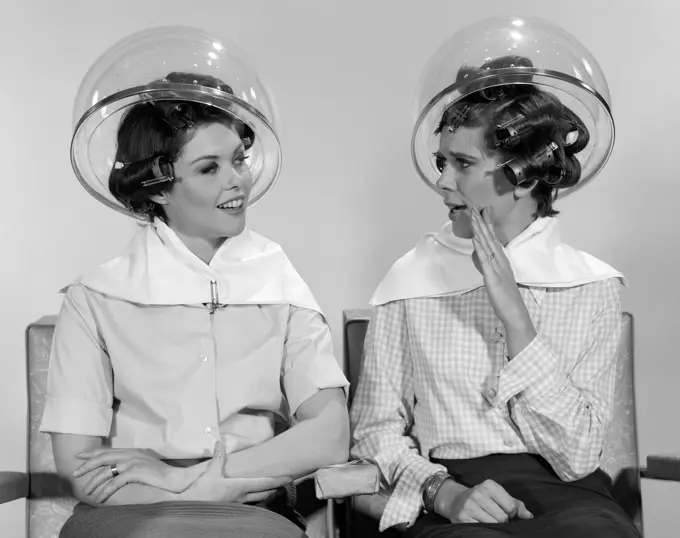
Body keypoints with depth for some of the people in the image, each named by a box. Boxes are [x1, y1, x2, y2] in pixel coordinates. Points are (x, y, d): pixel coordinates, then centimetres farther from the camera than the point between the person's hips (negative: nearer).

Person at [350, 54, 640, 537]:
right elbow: (375, 432, 5)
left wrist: (515, 316, -12)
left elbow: (577, 456, -5)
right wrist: (443, 491, -14)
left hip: (567, 496, 1)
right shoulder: (411, 281, 3)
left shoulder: (593, 286, 3)